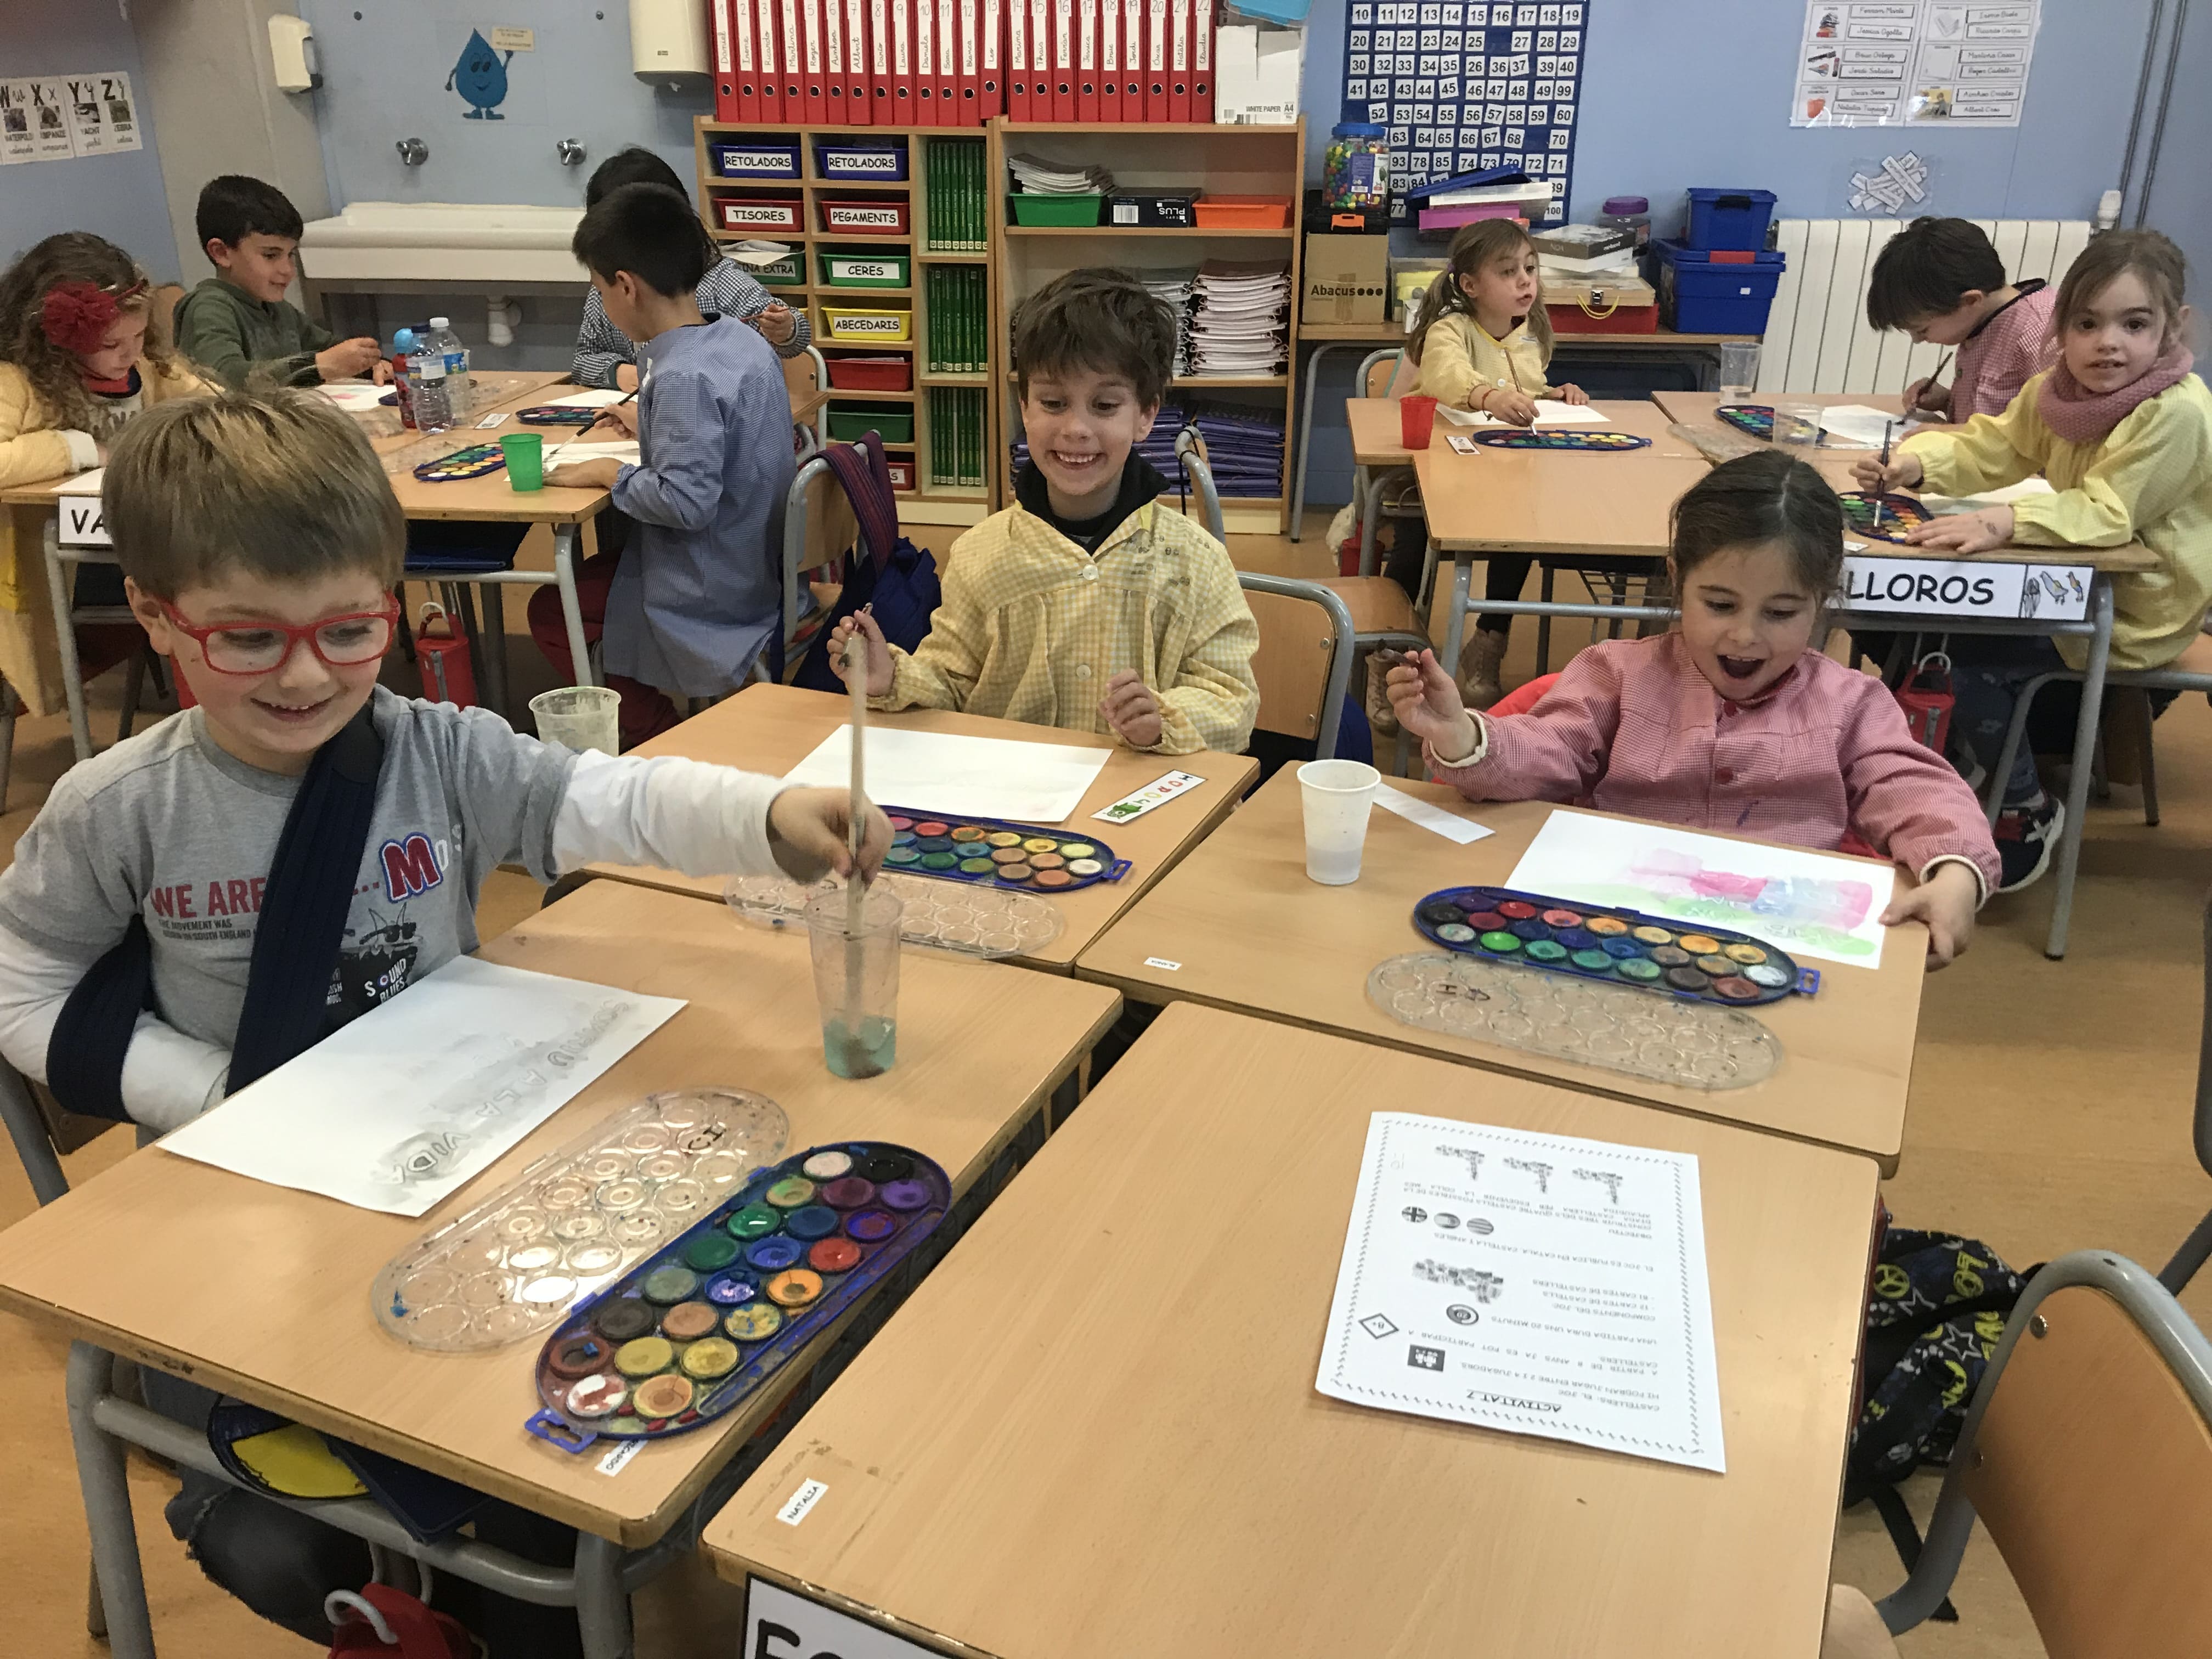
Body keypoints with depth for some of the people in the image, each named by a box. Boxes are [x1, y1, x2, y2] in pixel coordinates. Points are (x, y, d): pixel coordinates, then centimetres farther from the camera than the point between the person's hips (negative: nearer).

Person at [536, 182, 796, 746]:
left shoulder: (683, 377, -27)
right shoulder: (740, 338, 1)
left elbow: (687, 502, -31)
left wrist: (611, 475, -16)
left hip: (713, 597, -9)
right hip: (759, 566, 9)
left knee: (550, 613, 9)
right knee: (587, 569, 28)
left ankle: (656, 738, 13)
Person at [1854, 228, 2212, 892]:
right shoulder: (2059, 390, -3)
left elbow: (2106, 513, -33)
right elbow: (1988, 447, 0)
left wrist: (2003, 523, -46)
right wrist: (1916, 463, -20)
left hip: (2138, 617, -8)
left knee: (1962, 661, -18)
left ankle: (2029, 809, 2)